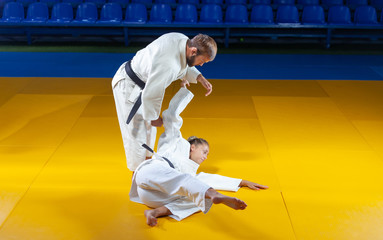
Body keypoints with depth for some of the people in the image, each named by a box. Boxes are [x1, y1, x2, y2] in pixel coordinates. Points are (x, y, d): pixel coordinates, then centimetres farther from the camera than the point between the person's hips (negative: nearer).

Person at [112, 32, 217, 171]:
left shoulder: (182, 40, -12)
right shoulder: (168, 64, -40)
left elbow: (184, 66, 10)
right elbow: (150, 95, -31)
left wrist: (200, 78, -5)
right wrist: (154, 118, -14)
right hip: (129, 87, -10)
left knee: (149, 128, 22)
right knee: (136, 133, -2)